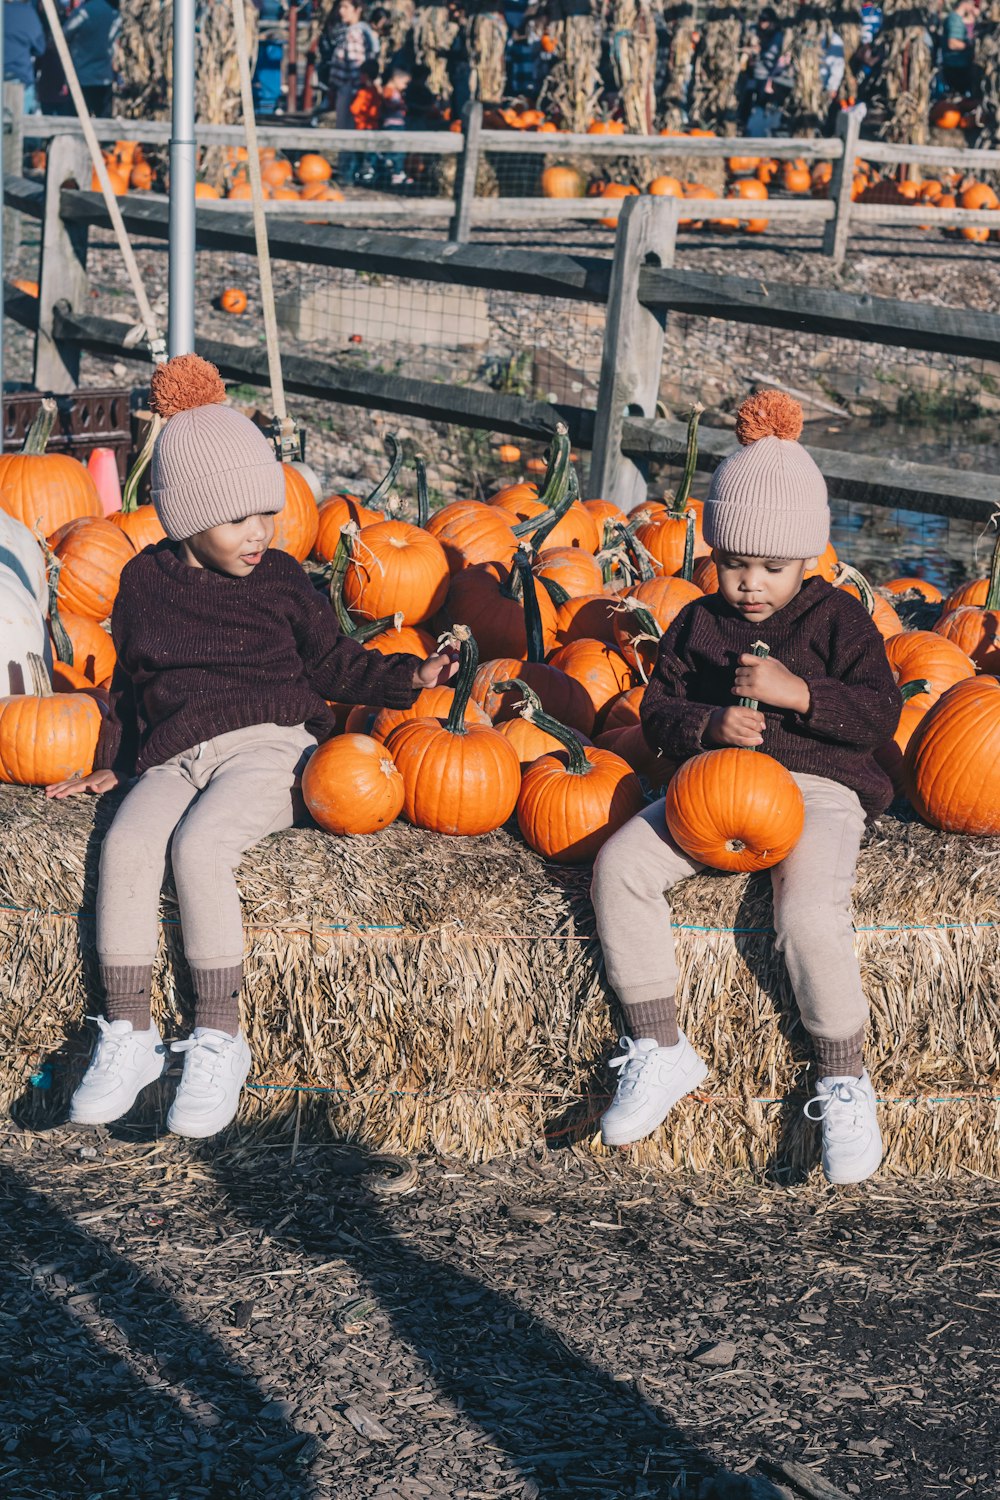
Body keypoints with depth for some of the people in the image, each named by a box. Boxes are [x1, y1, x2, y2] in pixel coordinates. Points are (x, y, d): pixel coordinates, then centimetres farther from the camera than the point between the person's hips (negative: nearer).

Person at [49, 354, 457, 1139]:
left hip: (269, 746, -3)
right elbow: (130, 684, 23)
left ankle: (219, 1039, -23)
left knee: (199, 844, -31)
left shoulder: (283, 581, 9)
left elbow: (333, 663, 15)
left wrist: (408, 678, 1)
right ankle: (129, 1033, -17)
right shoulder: (146, 582, 12)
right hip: (174, 756, 3)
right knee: (126, 846, -28)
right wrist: (110, 764, 20)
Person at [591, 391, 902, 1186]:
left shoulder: (838, 618, 2)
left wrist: (796, 693, -19)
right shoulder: (698, 623, 11)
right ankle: (660, 1050, -9)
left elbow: (880, 712, -5)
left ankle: (845, 1080, -9)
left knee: (810, 913, -32)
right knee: (621, 864, -21)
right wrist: (709, 724, -13)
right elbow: (658, 711, 9)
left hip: (817, 787, -4)